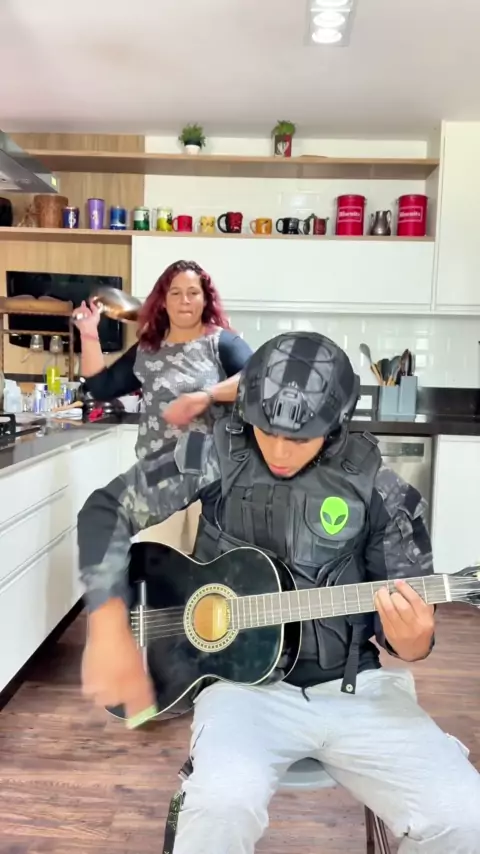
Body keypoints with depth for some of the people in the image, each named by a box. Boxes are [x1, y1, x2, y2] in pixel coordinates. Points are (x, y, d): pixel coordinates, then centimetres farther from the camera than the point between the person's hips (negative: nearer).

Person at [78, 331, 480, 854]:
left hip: (354, 687, 2)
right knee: (223, 803, -32)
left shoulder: (381, 495, -3)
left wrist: (410, 640, -22)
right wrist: (110, 631, -11)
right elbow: (108, 508, -3)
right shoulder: (219, 456, -5)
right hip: (245, 682, -1)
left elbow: (410, 630, 4)